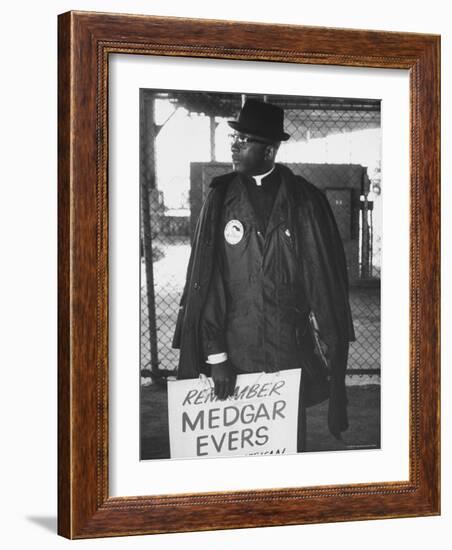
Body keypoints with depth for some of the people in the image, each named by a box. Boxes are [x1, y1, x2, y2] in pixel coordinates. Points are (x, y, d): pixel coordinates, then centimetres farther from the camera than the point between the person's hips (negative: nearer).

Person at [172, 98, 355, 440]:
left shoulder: (306, 201, -2)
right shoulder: (221, 198, 1)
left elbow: (325, 280, -1)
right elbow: (205, 280, -2)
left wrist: (334, 357, -3)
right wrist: (215, 355, -9)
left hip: (292, 351, -1)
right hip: (234, 352, 1)